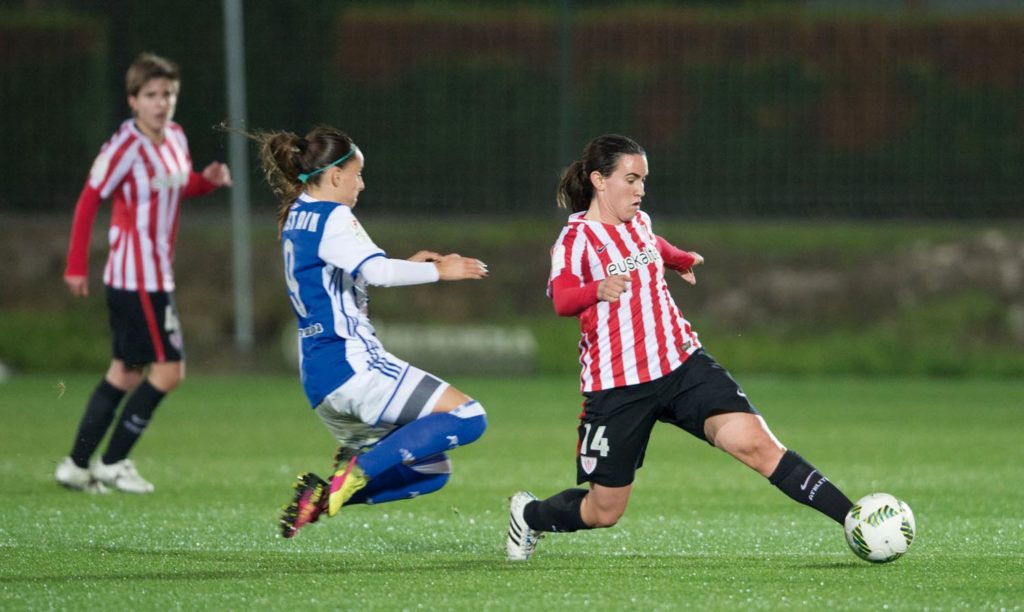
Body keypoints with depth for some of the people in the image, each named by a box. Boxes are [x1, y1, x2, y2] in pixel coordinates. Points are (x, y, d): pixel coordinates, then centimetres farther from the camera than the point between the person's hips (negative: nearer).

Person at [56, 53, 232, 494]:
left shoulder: (175, 139, 7)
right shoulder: (125, 147, -17)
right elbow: (88, 201, -15)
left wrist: (207, 181, 1)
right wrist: (77, 266, -17)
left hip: (157, 274, 9)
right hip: (137, 278, -9)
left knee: (128, 371, 13)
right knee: (169, 369, -8)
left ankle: (78, 464, 18)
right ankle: (113, 462, 0)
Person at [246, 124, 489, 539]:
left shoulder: (295, 217, 19)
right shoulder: (331, 217, -9)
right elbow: (377, 272, -23)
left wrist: (408, 264, 23)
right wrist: (439, 271, -10)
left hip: (319, 377, 10)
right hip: (351, 364, -10)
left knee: (431, 470, 13)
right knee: (467, 417, -14)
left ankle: (324, 494, 0)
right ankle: (358, 470, -18)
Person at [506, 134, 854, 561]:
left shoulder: (638, 221, 9)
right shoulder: (577, 239, -11)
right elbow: (562, 300, -29)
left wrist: (682, 260, 52)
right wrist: (598, 290, -49)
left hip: (682, 365, 4)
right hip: (617, 386, -4)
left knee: (754, 442, -18)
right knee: (604, 511, 6)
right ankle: (529, 514, 38)